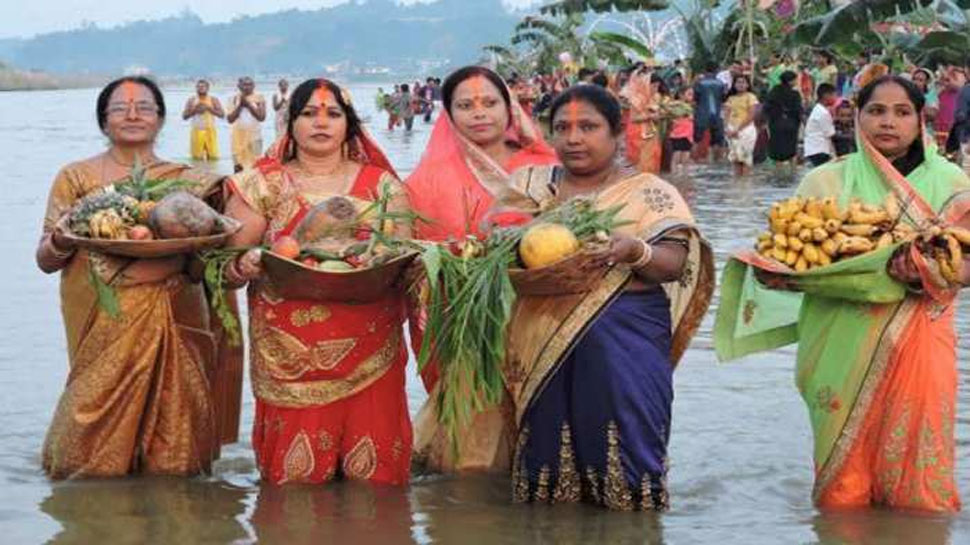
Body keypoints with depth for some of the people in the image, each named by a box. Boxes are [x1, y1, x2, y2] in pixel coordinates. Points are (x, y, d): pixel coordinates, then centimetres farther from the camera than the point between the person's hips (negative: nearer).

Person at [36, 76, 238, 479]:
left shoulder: (189, 181, 11)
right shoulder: (75, 178, 8)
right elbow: (46, 260, 6)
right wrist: (62, 239, -15)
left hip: (175, 323, 1)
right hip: (107, 324, -1)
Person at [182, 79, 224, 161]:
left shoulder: (213, 100, 3)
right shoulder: (191, 101, 5)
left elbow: (222, 114, -6)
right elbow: (184, 116, 1)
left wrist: (209, 108, -15)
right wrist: (194, 110, -14)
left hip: (210, 131, 0)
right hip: (197, 132, 0)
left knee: (213, 158, -5)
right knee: (197, 158, -1)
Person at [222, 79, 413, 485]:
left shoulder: (381, 185, 11)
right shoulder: (262, 185, 9)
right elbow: (227, 265, 5)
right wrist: (245, 266, -18)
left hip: (369, 357, 1)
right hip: (289, 358, -1)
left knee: (372, 476, -1)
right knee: (295, 478, -3)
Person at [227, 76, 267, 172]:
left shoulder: (259, 98, -1)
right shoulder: (235, 99, 5)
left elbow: (262, 117, -12)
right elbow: (230, 119, -1)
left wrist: (249, 105, -14)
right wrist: (239, 106, -11)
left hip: (254, 134, -2)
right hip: (239, 135, 3)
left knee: (255, 163, -9)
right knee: (238, 165, 1)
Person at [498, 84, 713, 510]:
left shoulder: (649, 193, 4)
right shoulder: (533, 184, 15)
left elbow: (673, 265, -4)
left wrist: (634, 249, -24)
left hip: (624, 341, -3)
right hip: (543, 343, 3)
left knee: (621, 447, -6)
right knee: (546, 456, 4)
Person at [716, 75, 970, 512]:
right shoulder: (826, 182, 6)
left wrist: (921, 267, -21)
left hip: (919, 342, 0)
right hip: (843, 346, 0)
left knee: (916, 466, 0)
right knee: (845, 479, 1)